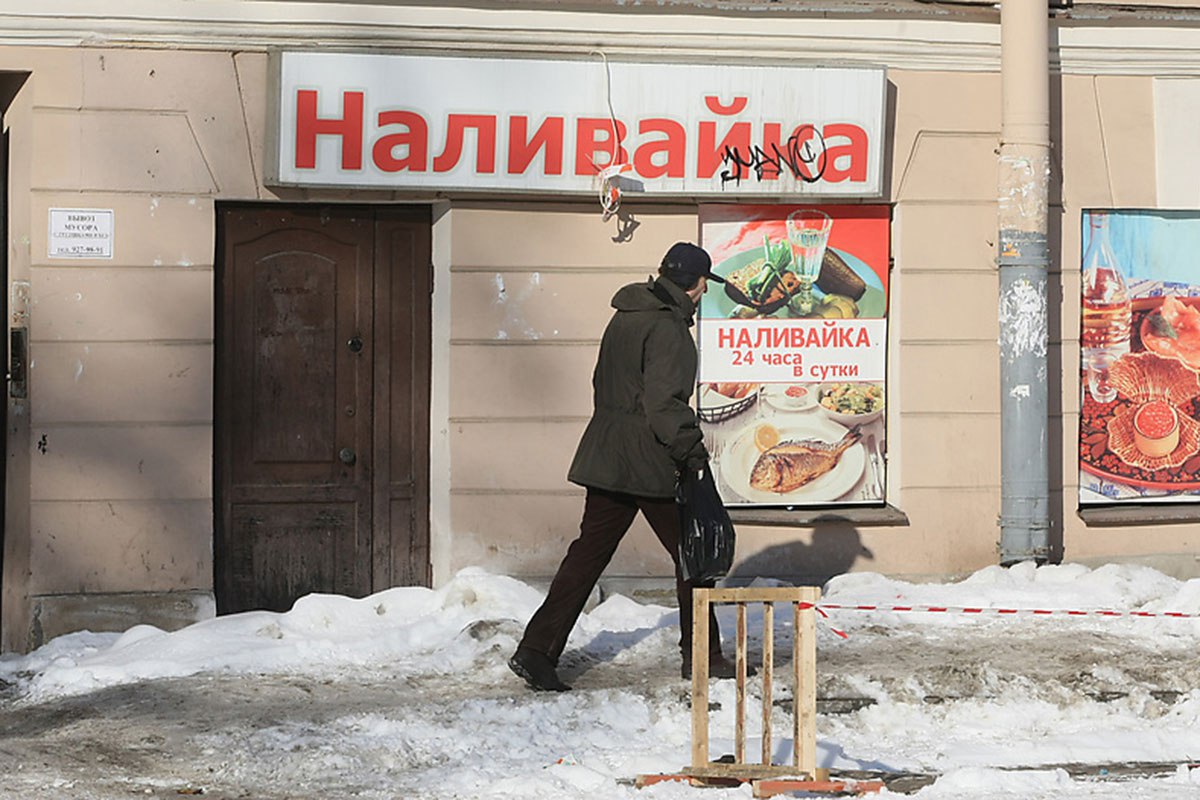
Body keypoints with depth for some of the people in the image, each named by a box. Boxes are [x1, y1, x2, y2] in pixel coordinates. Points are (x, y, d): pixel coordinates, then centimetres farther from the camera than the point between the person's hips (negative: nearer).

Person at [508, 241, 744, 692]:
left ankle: (537, 651, -1)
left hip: (606, 459, 9)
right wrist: (691, 450, -16)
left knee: (589, 552, 7)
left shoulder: (624, 318, 15)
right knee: (690, 553, 6)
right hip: (652, 465, -9)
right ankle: (701, 656, 15)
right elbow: (664, 403, -22)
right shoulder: (667, 329, -15)